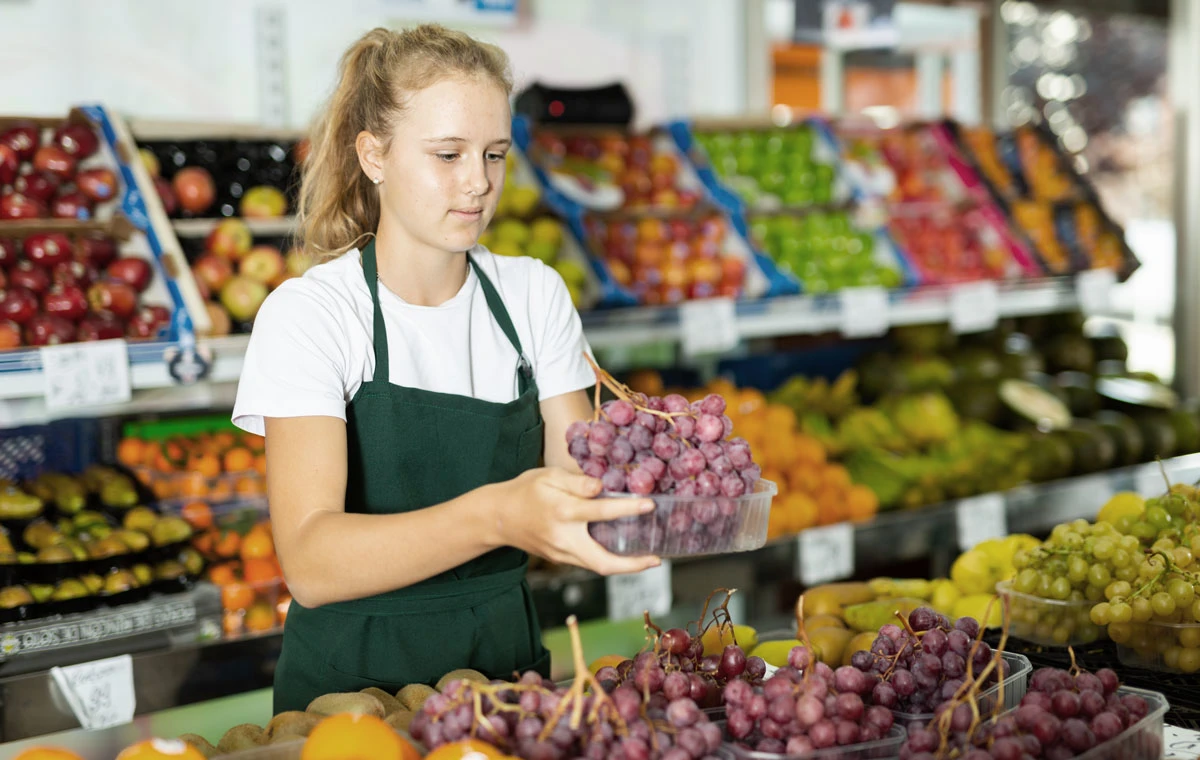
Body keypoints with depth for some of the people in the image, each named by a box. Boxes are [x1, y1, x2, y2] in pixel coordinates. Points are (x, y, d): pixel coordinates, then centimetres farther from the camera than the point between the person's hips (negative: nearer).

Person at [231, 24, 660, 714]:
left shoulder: (535, 295, 5)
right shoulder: (307, 316, -10)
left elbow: (577, 483, 1)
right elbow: (310, 562, -23)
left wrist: (643, 493, -21)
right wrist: (494, 516, -37)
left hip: (505, 662, 4)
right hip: (353, 677, -3)